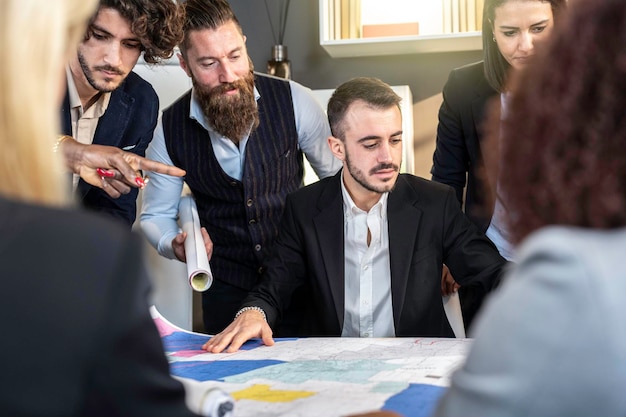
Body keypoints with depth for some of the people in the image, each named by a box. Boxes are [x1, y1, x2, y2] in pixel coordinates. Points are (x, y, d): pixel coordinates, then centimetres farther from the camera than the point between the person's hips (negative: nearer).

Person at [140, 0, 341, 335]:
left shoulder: (294, 101, -14)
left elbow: (338, 176, 0)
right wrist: (174, 245, -18)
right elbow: (156, 215, 4)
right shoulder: (169, 130, -8)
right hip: (227, 286, 1)